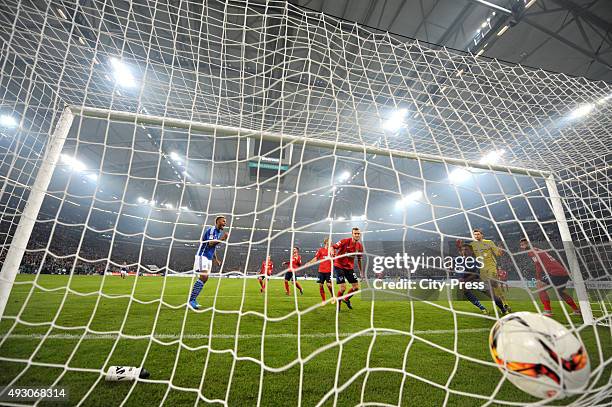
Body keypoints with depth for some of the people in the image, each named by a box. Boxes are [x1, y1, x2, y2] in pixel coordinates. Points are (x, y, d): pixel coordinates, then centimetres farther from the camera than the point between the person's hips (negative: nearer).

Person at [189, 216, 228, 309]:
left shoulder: (218, 232, 16)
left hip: (209, 258, 9)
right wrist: (222, 239, -25)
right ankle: (191, 300, -12)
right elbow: (210, 243, -23)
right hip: (202, 256, -9)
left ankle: (193, 299, 17)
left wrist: (216, 259, 22)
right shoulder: (211, 229, -11)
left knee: (205, 278, 7)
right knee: (203, 277, -18)